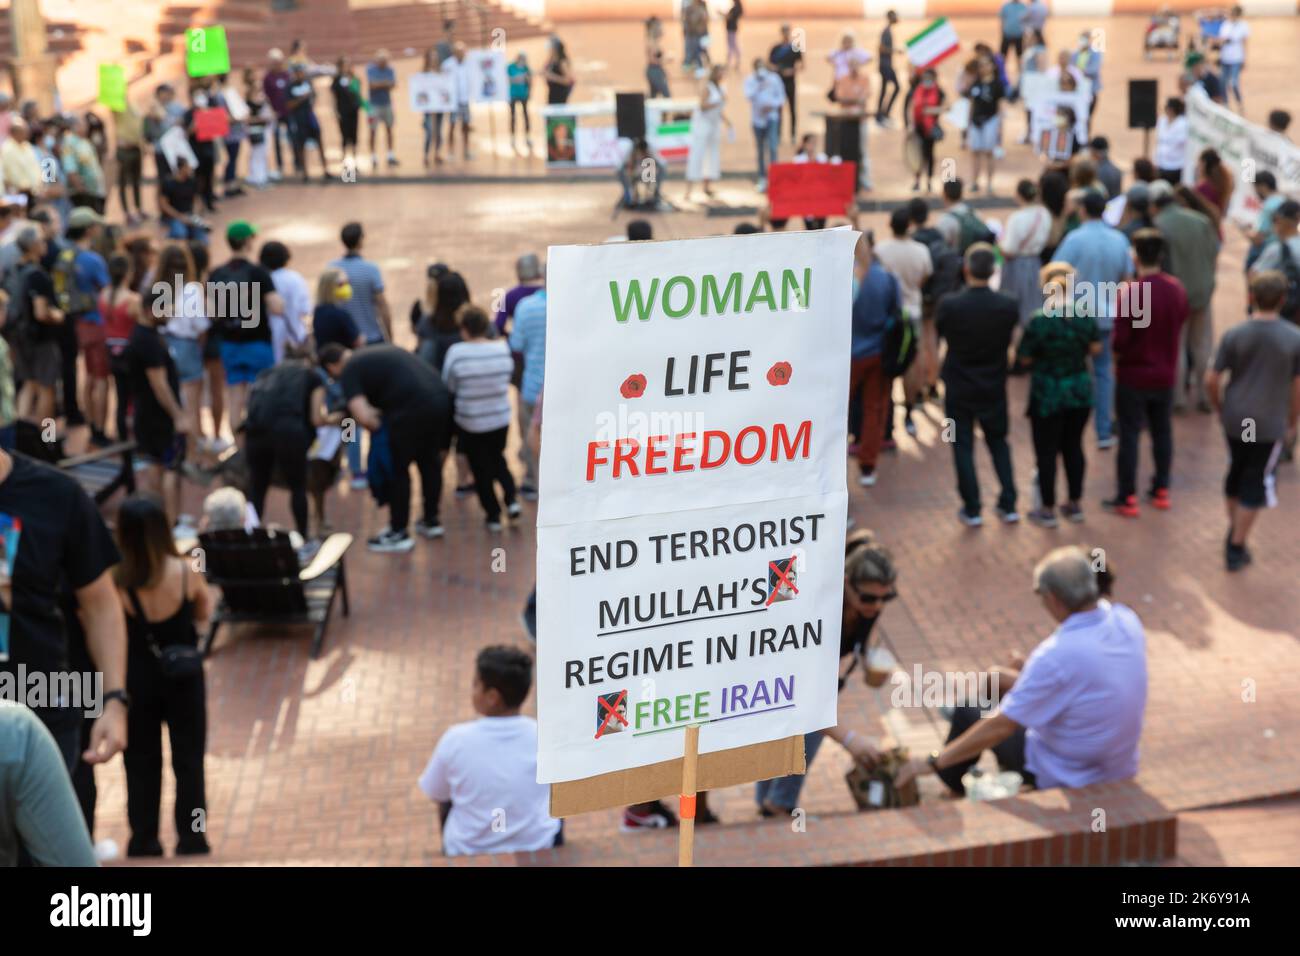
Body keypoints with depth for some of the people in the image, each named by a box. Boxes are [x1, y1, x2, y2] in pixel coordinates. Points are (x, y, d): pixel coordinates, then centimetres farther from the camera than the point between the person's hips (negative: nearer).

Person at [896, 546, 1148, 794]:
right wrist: (1024, 676, 18)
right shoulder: (1127, 620, -11)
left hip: (1065, 776, -6)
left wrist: (933, 762, -14)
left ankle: (954, 788, 36)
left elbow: (999, 727, -24)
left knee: (968, 712, 12)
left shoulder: (1057, 655, -31)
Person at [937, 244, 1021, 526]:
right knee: (998, 441, 20)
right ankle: (1008, 505, 20)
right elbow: (1011, 341, 3)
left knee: (963, 446, 10)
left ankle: (972, 509, 12)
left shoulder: (949, 305, -21)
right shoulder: (1008, 306, -15)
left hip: (959, 387, -2)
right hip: (994, 386, 2)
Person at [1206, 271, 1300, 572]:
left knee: (1236, 472, 22)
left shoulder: (1234, 335, -9)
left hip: (1234, 420, 2)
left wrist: (1220, 408, 11)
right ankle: (1236, 548, 15)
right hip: (1270, 425, -2)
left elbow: (1211, 380, -7)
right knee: (1256, 484, 9)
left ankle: (1234, 532, 37)